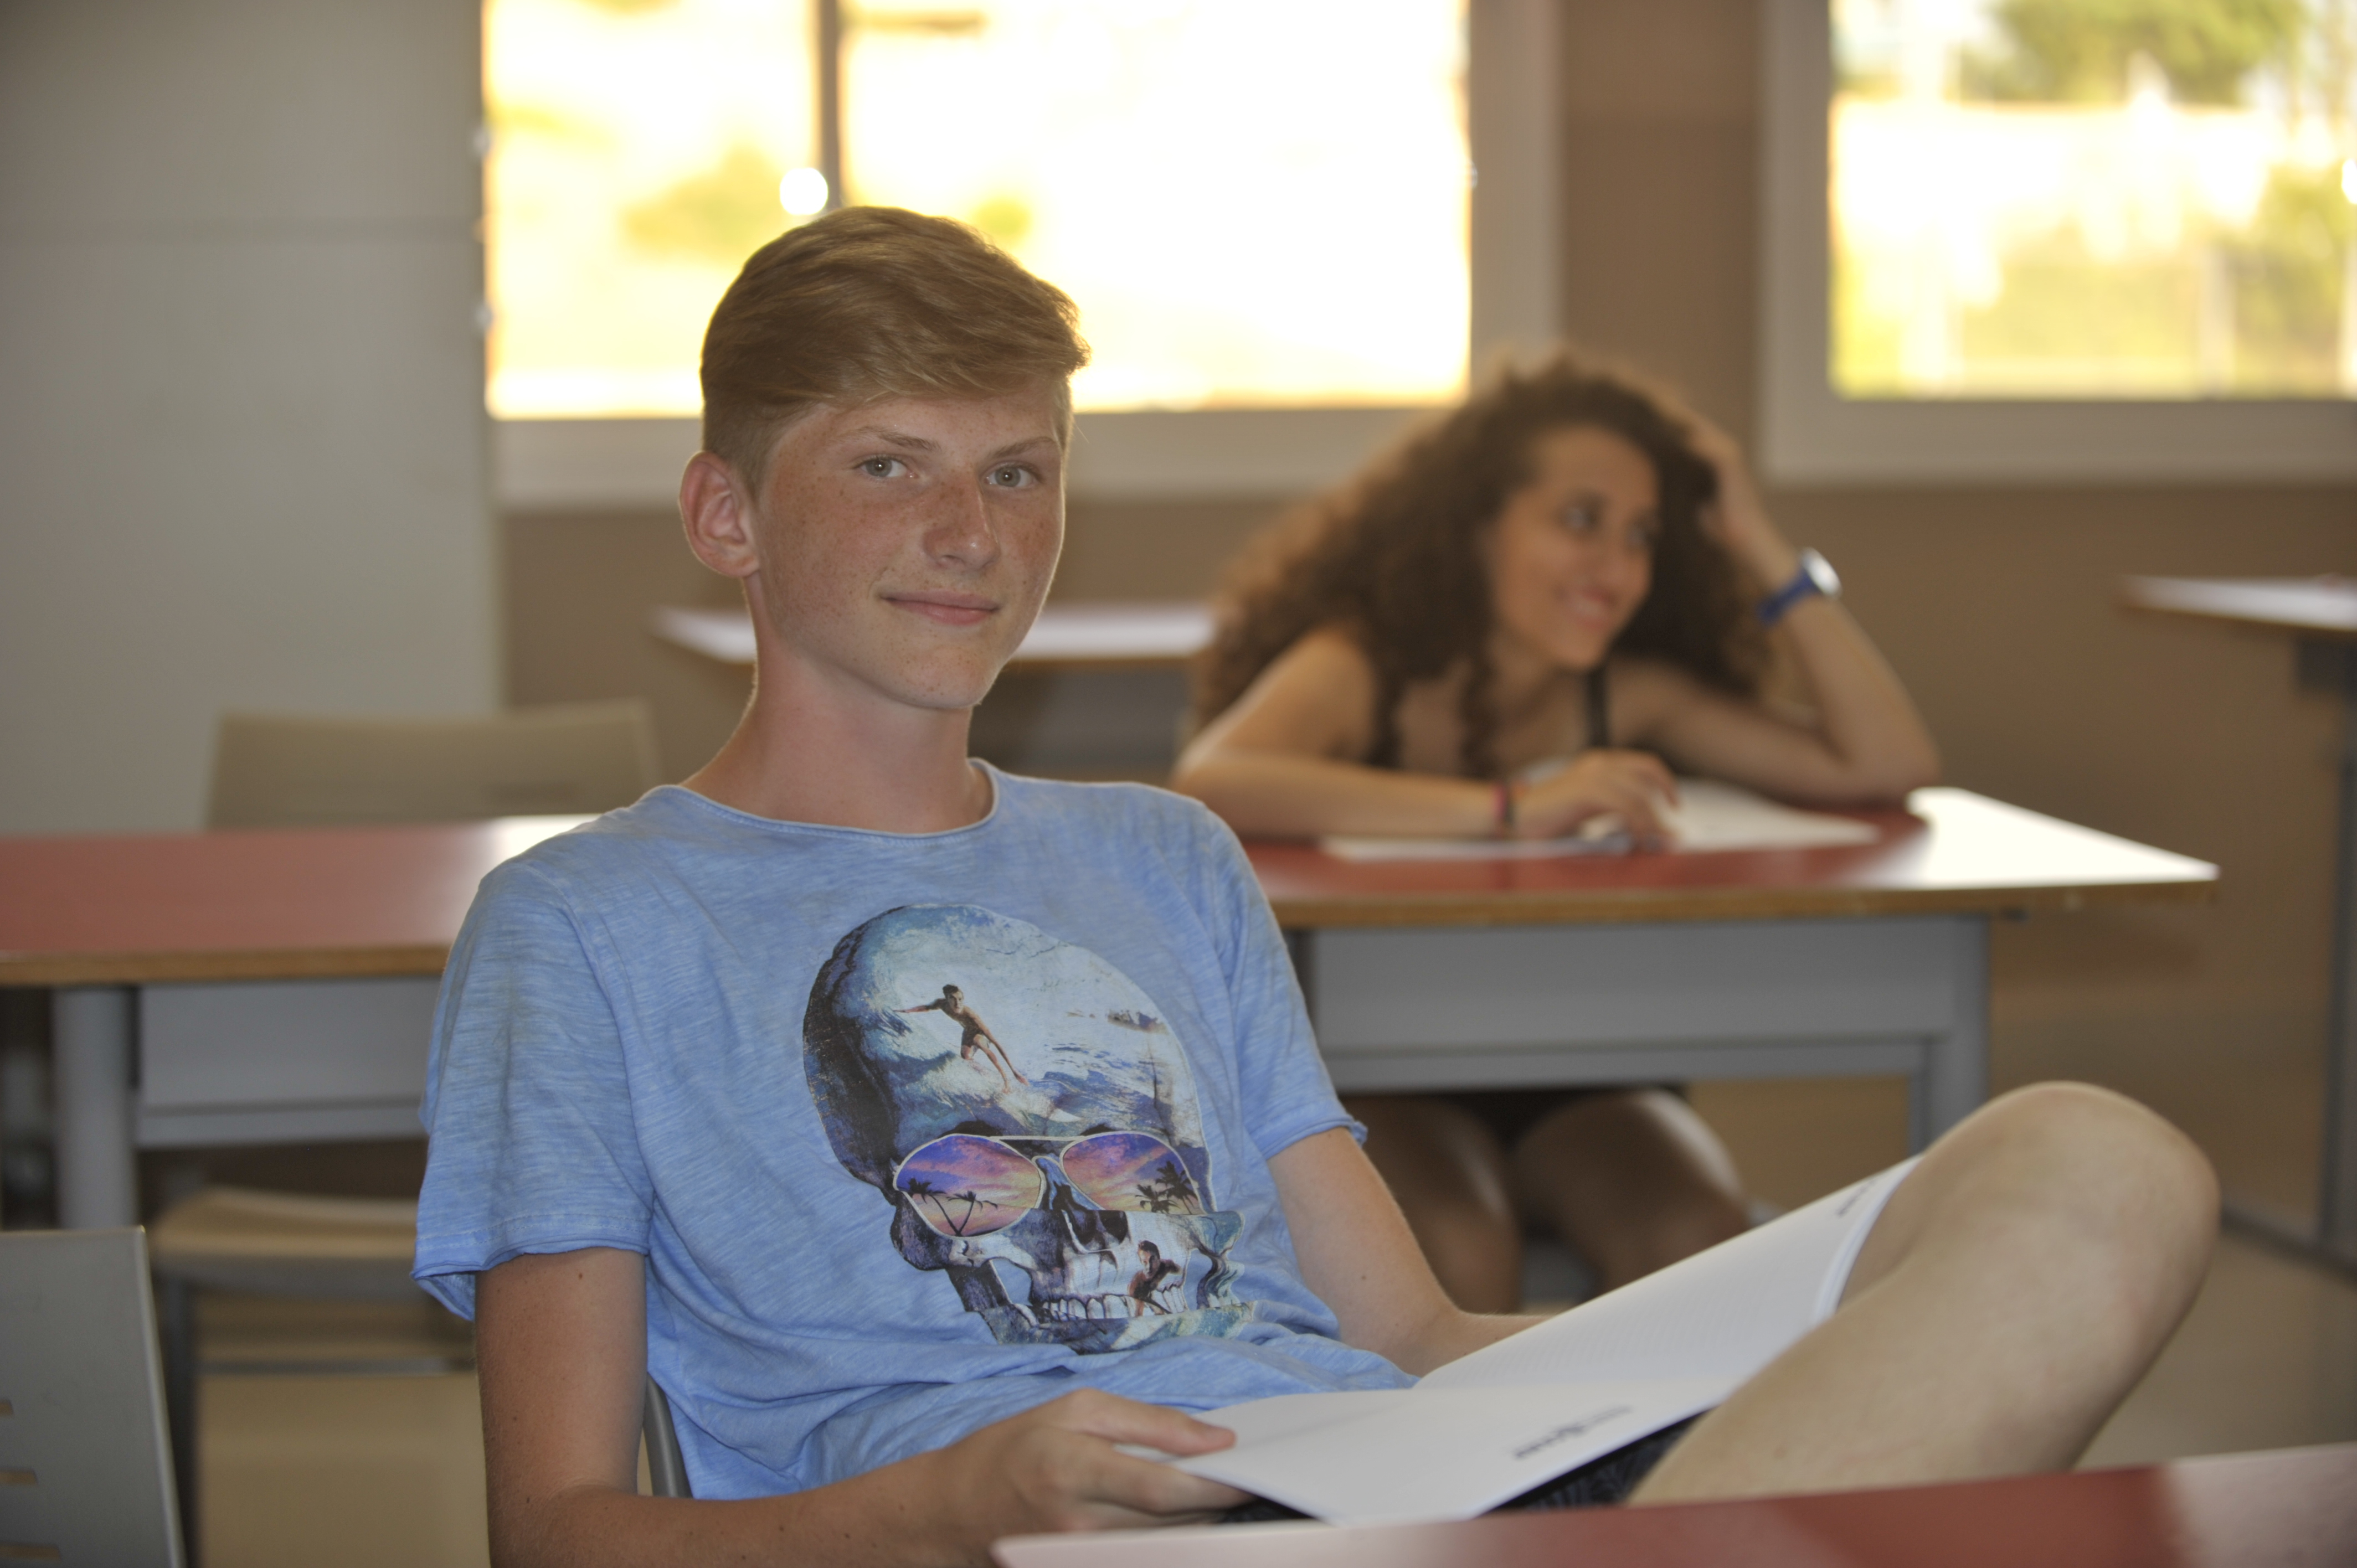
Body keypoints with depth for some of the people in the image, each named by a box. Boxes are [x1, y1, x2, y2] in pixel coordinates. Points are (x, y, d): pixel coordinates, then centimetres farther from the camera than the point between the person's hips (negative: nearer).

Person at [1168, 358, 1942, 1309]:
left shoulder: (1626, 695, 0)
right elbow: (1209, 784, -35)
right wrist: (1511, 809, -39)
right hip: (1377, 1081, -3)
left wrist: (1762, 551, -8)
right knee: (1457, 1250, -33)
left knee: (1702, 1242, -25)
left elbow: (1888, 767, -3)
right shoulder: (1363, 668, -12)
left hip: (1571, 1088, 4)